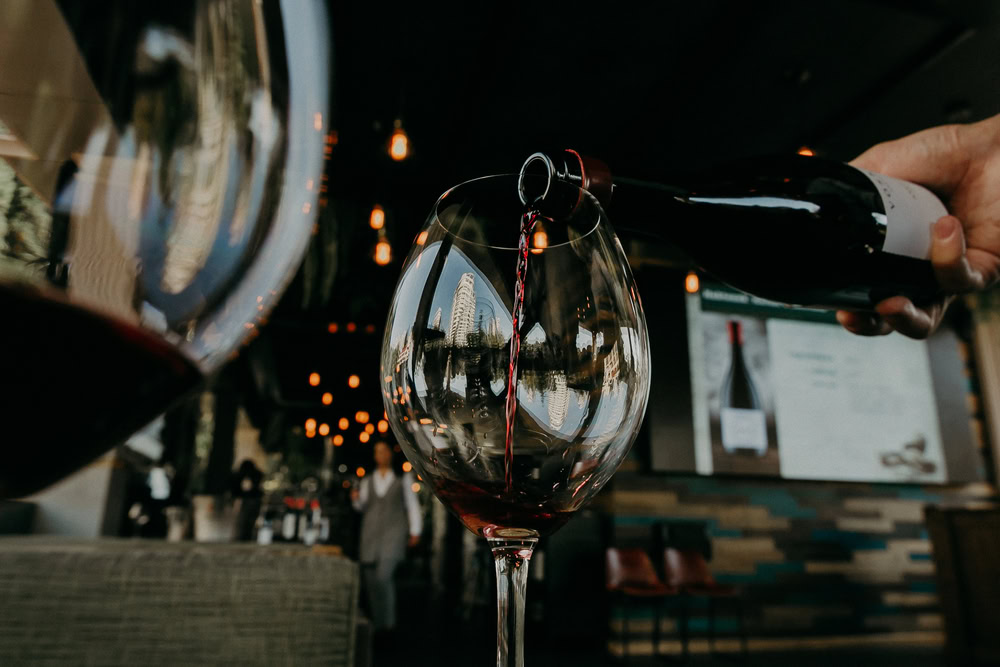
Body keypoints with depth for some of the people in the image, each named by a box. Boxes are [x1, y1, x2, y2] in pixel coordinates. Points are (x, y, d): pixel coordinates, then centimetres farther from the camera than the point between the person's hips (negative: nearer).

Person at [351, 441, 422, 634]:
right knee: (370, 578, 2)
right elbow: (363, 506, 13)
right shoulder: (367, 481, 15)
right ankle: (377, 622, 15)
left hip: (394, 531, -4)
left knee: (384, 575, -19)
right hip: (371, 532, 4)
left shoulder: (402, 478, 8)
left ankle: (389, 620, -4)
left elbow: (412, 504, 10)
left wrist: (415, 531, 5)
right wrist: (356, 499, -8)